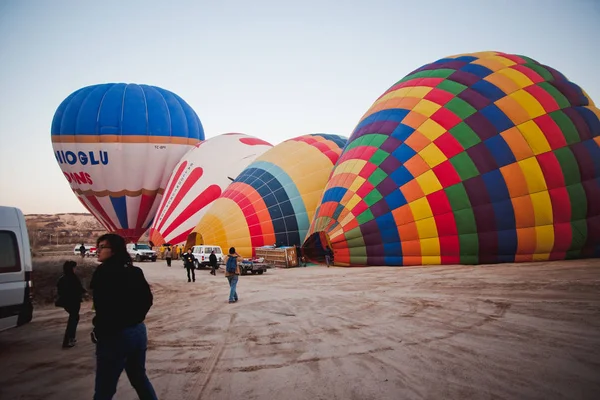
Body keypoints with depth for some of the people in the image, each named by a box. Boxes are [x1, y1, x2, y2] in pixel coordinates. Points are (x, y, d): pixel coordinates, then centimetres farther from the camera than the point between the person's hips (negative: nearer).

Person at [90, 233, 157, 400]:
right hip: (138, 330, 8)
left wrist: (99, 332, -9)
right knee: (139, 378, 23)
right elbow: (147, 299, 11)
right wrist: (136, 319, 16)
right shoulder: (135, 271, 7)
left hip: (115, 335, -7)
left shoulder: (104, 271, -15)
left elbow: (105, 307, -22)